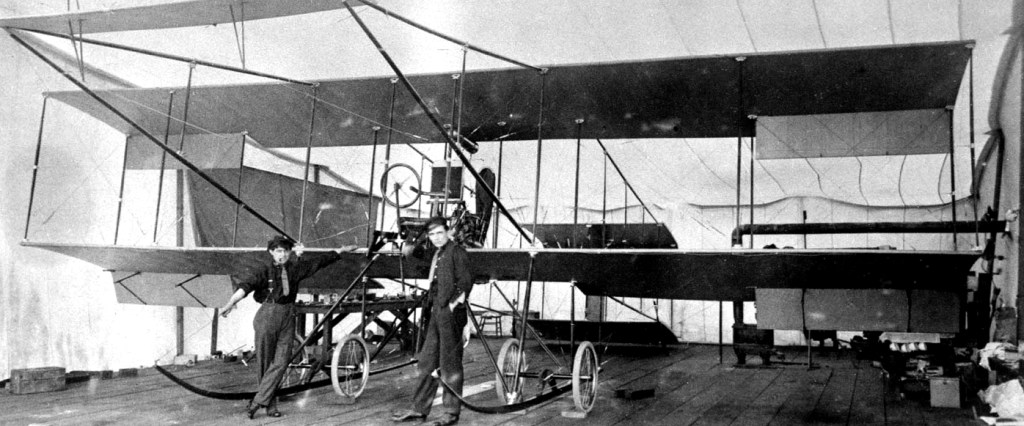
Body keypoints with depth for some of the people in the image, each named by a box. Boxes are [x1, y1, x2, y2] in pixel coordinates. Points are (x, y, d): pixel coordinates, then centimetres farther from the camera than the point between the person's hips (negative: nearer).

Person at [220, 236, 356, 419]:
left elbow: (320, 261, 18)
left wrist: (341, 250, 27)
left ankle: (258, 402, -2)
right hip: (267, 315, -4)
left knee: (281, 362, -6)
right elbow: (245, 286, -24)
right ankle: (270, 404, 12)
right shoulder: (264, 270, -8)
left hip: (288, 317, 4)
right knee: (265, 362, 2)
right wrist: (230, 303, -41)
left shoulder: (296, 268, 6)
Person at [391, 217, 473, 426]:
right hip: (435, 313, 9)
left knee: (450, 365, -2)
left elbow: (465, 281, -13)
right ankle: (419, 408, 18)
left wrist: (456, 303, -18)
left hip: (451, 313, -8)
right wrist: (429, 306, 14)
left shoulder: (457, 252, -6)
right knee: (427, 362, 11)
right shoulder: (437, 255, 19)